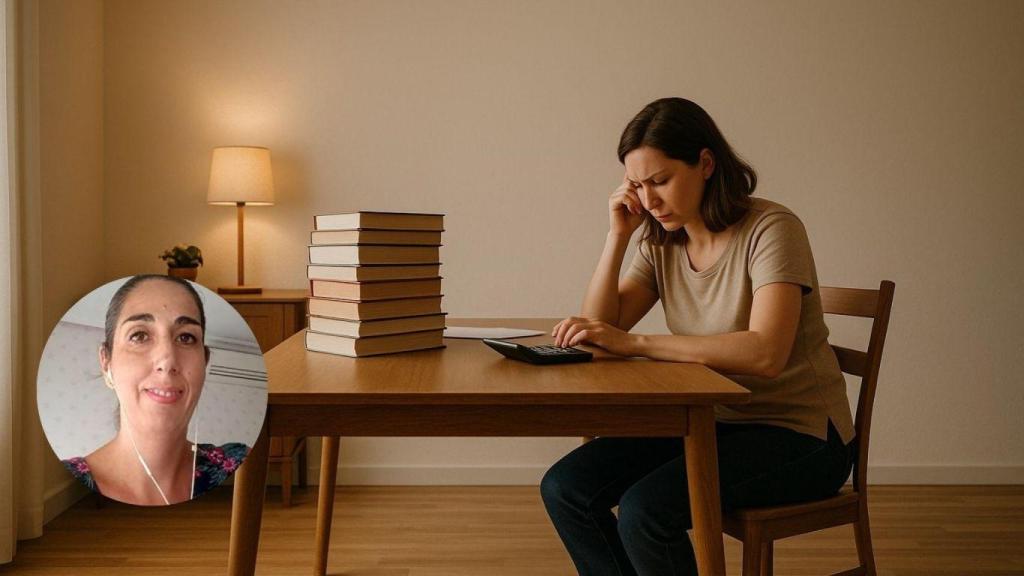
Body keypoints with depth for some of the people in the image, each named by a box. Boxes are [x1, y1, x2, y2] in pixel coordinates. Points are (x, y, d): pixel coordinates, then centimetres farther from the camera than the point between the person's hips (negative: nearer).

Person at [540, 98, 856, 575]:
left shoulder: (771, 229, -17)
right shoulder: (661, 244, 3)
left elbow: (766, 352, -32)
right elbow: (598, 330, -2)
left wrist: (633, 343, -35)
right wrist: (618, 234, -8)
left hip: (799, 434, -6)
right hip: (714, 422, 7)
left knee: (644, 510, -27)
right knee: (564, 488, -8)